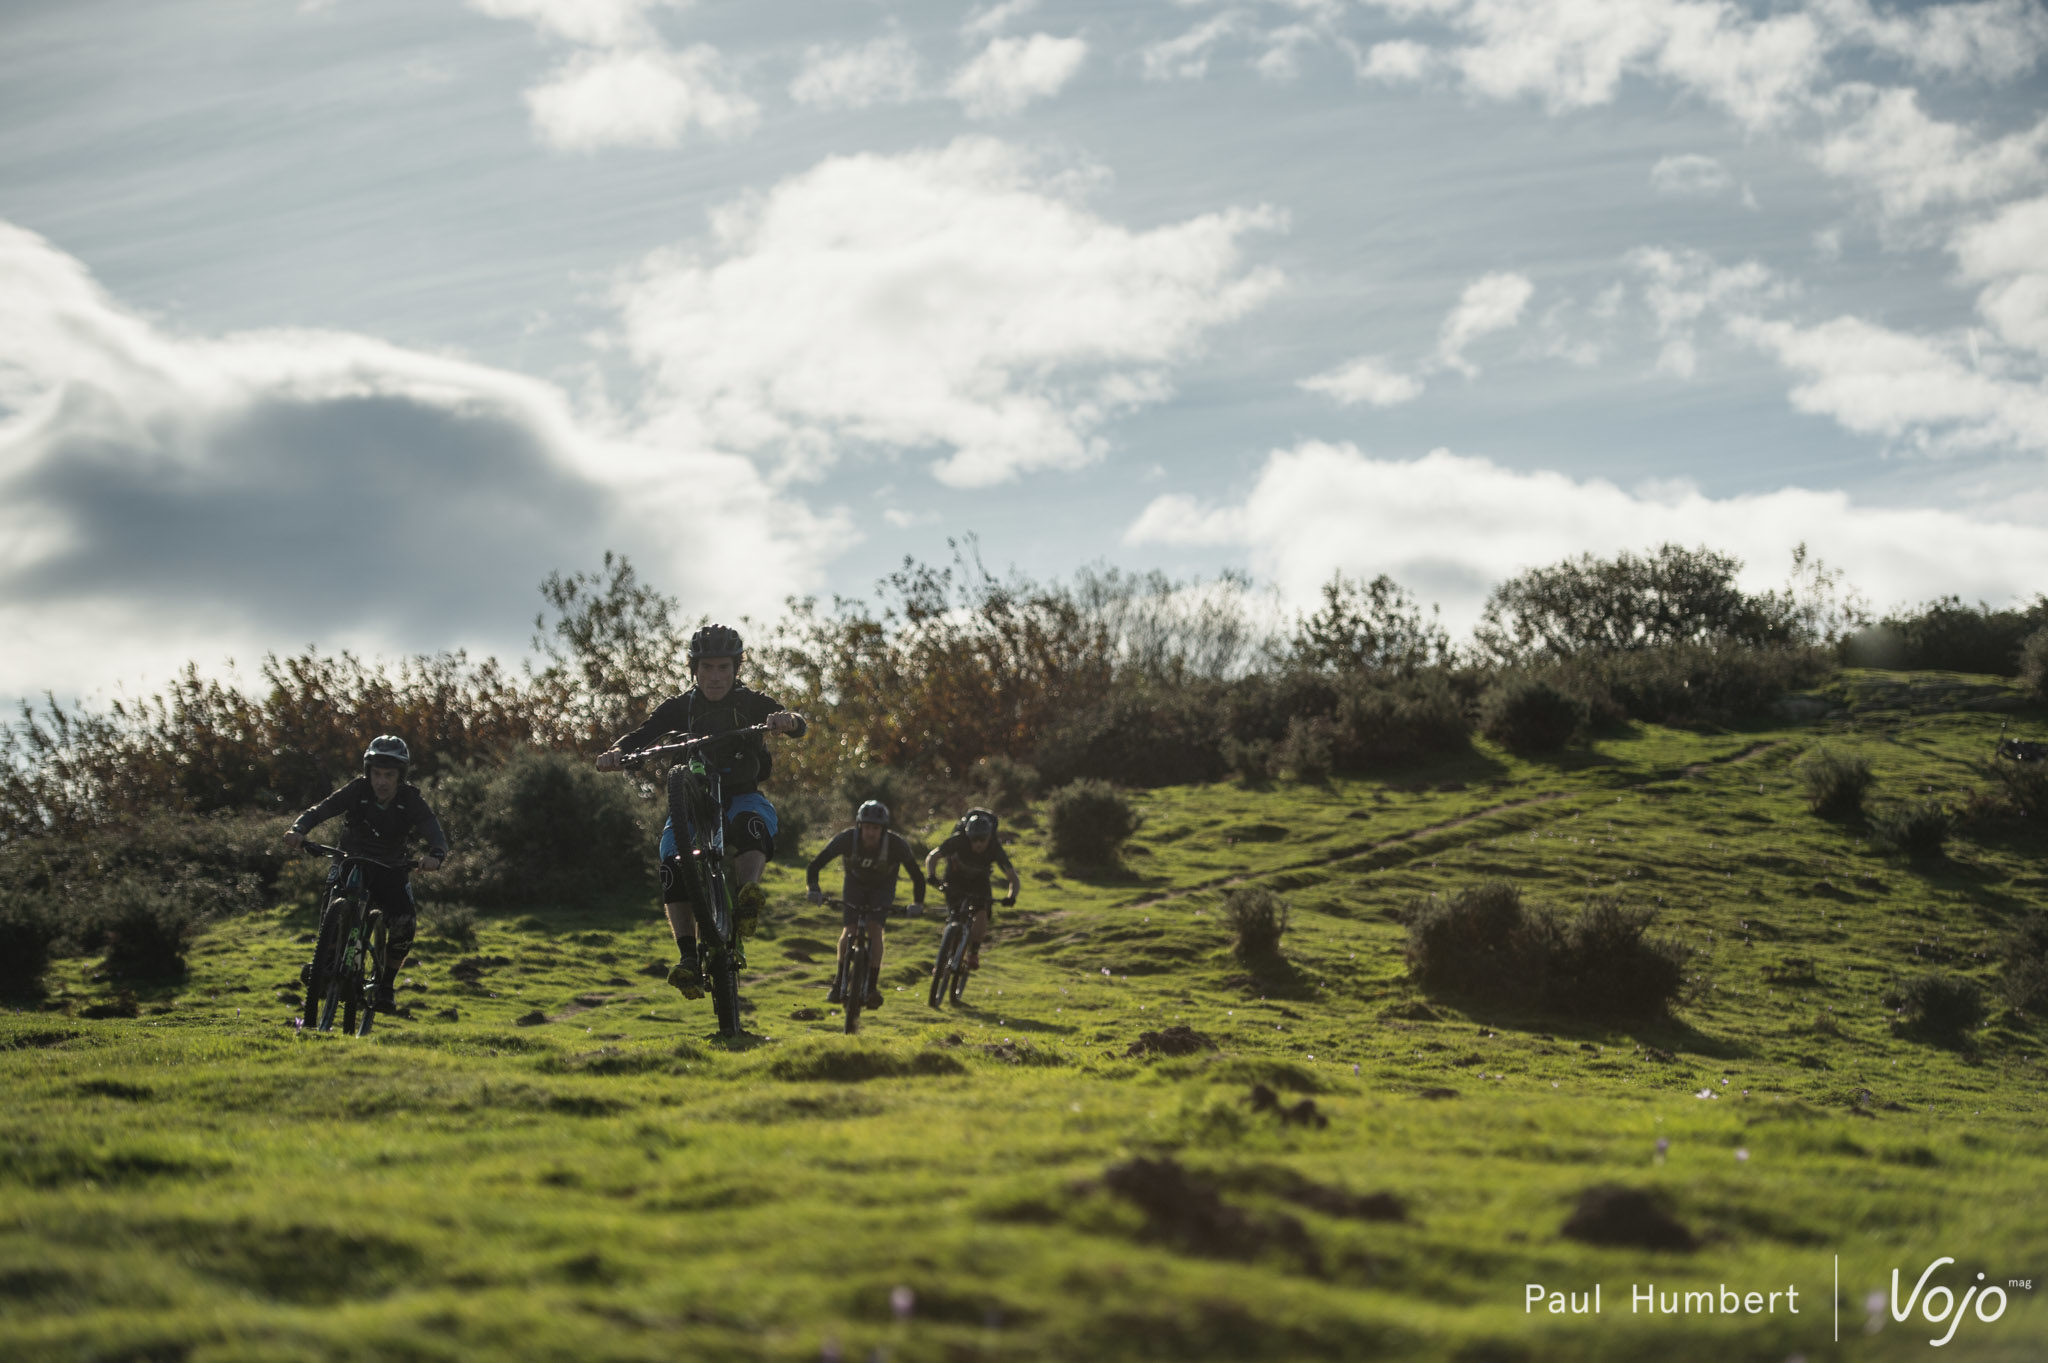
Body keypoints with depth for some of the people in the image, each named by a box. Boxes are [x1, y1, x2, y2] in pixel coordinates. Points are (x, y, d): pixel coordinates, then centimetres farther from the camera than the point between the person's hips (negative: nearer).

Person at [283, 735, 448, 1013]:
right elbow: (320, 810, -26)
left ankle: (385, 985, 0)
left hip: (390, 869, 0)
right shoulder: (358, 791, -16)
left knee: (405, 925, -21)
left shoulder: (411, 799, -16)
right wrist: (298, 829, -47)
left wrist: (435, 855, -52)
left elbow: (434, 832, -28)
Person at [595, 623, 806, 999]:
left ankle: (747, 895, -57)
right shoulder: (680, 707, -1)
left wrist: (787, 720, -46)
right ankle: (688, 955, -27)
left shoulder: (752, 703, -4)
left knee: (752, 820, -39)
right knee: (672, 861, -26)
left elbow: (798, 727, -19)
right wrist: (617, 751, -39)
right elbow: (643, 734, -15)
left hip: (742, 796, -1)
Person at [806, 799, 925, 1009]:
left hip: (882, 887, -1)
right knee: (848, 930, -14)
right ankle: (839, 982, 1)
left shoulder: (896, 844, -32)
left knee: (874, 927, -21)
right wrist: (814, 889, -42)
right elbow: (816, 864, -27)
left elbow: (916, 875, -26)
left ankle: (873, 986, -15)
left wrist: (917, 902, -40)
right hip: (855, 884, 1)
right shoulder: (847, 838, -31)